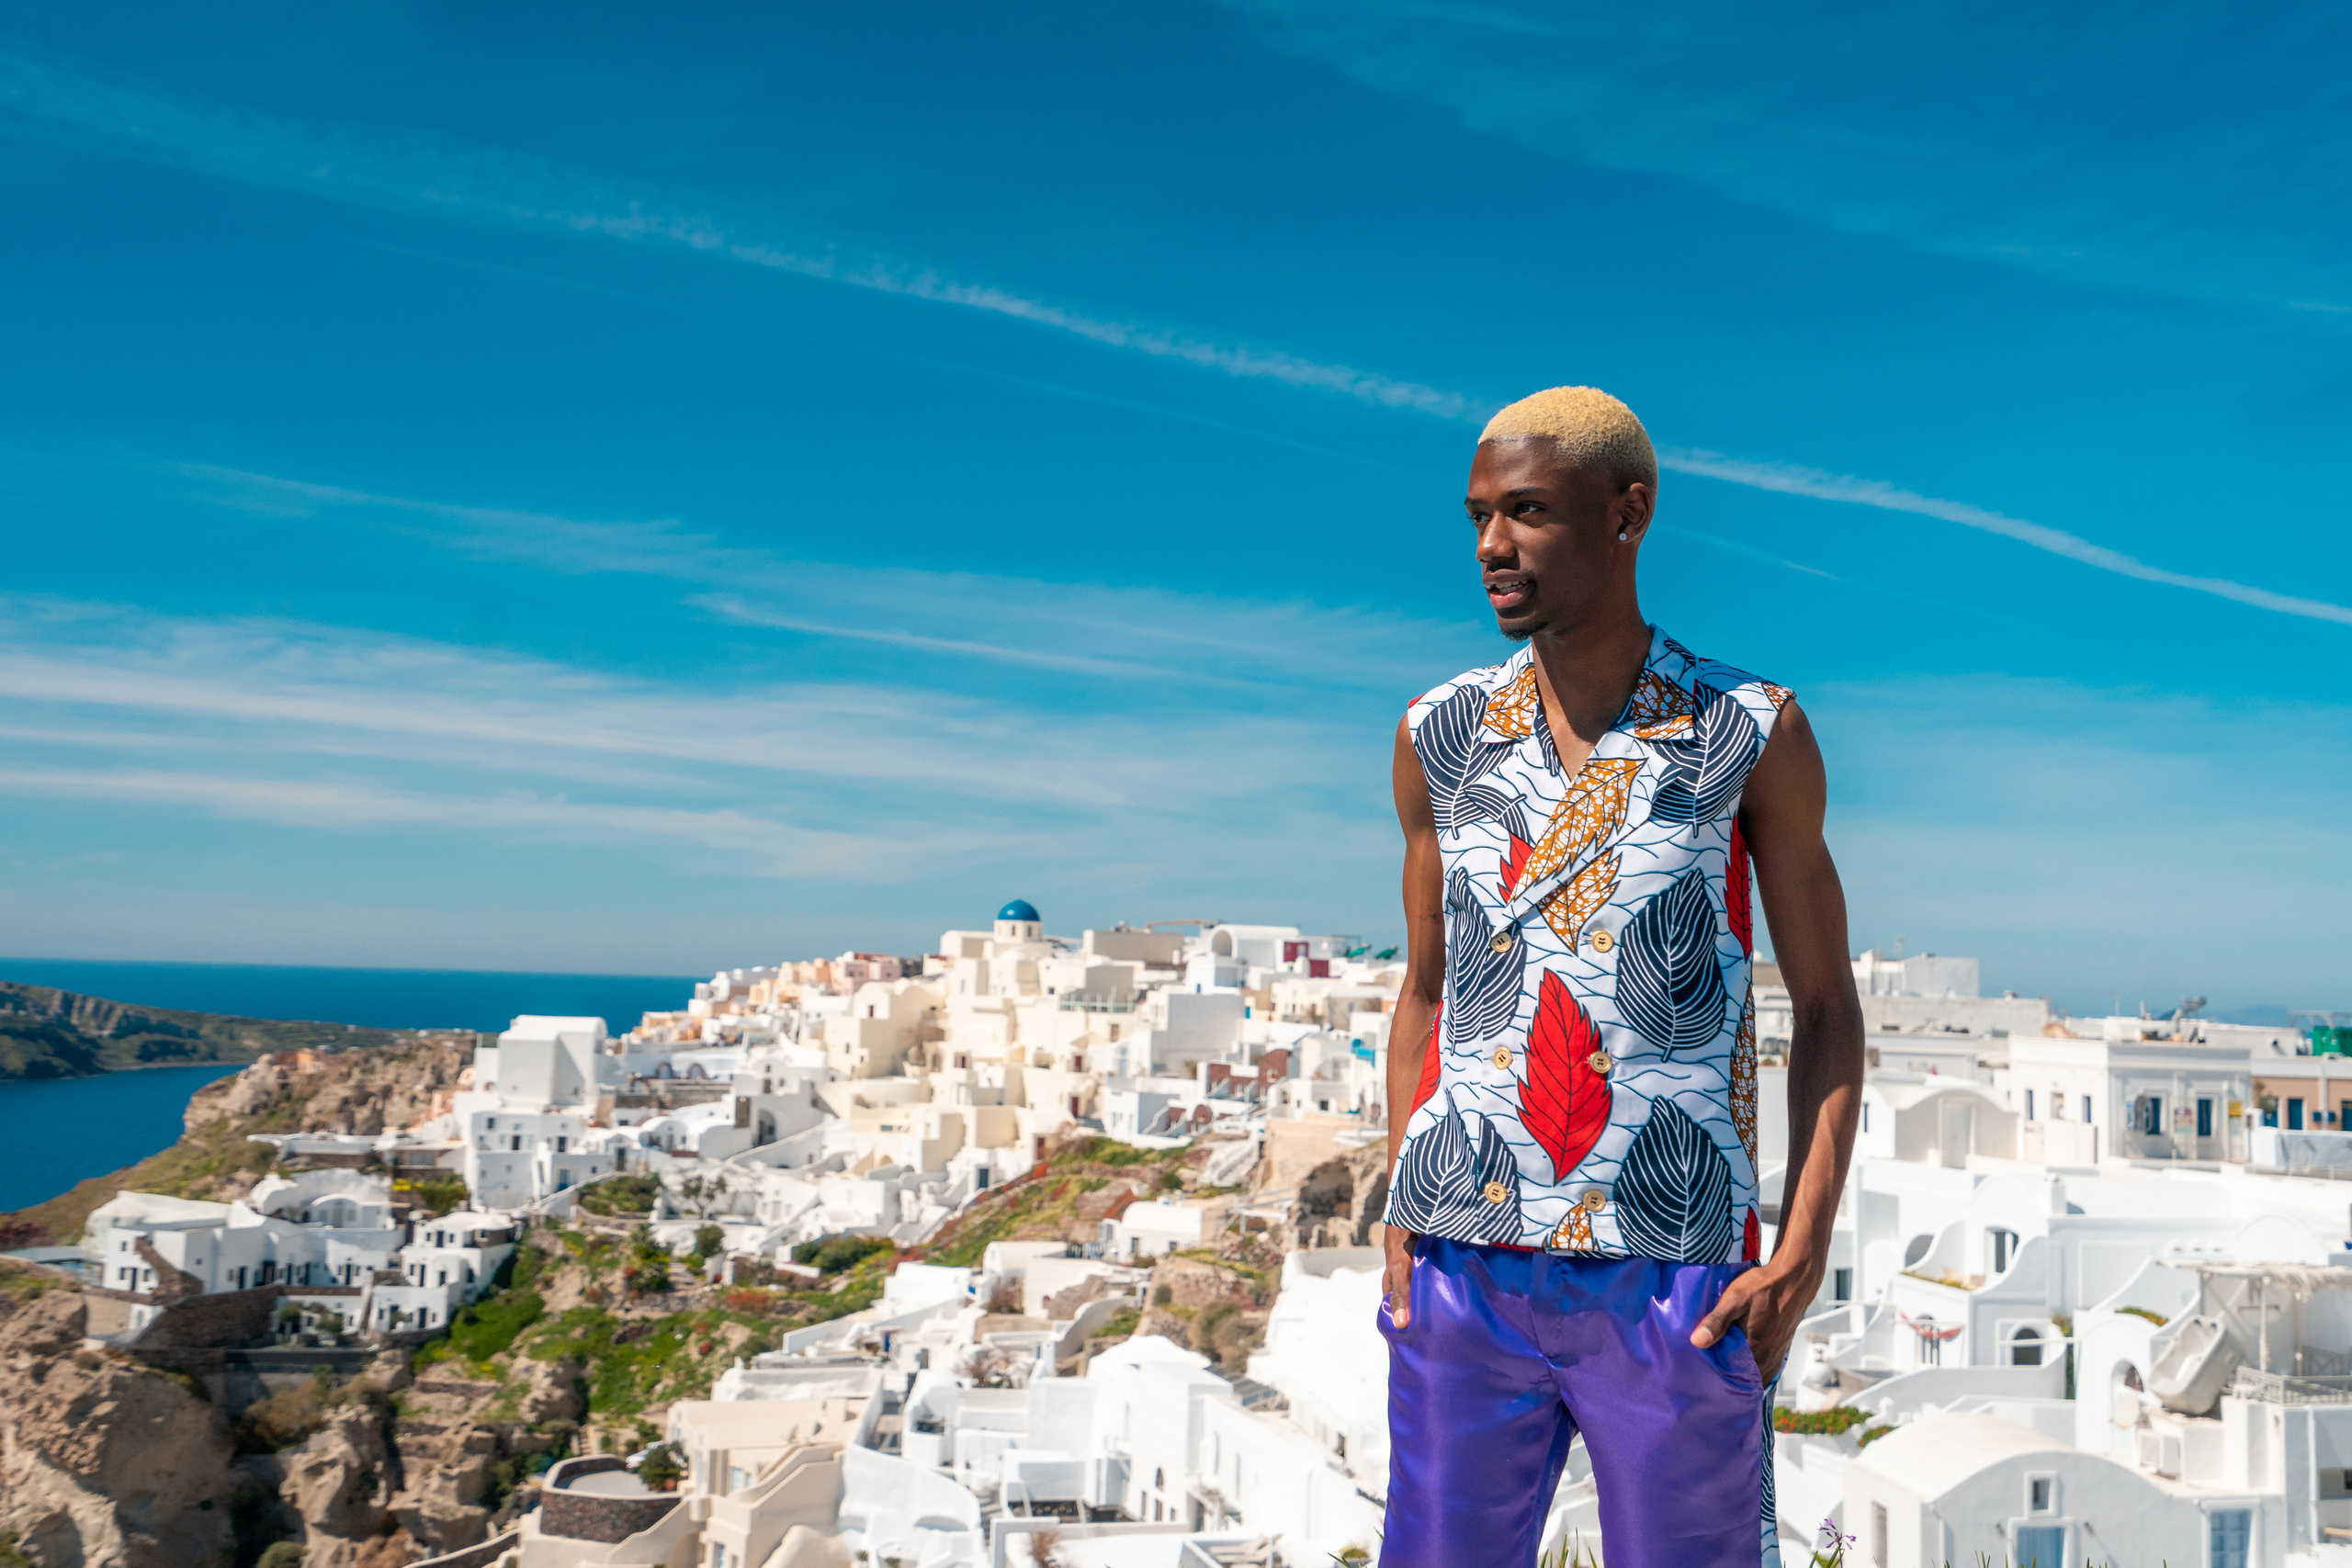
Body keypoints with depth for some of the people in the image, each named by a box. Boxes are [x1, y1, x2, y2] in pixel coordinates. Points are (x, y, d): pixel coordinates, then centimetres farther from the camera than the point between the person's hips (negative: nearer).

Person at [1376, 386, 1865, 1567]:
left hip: (1676, 1281, -2)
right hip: (1463, 1265, 2)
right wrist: (1397, 1220, 6)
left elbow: (1826, 1008, 4)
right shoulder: (1438, 739, 6)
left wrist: (1803, 1251, -6)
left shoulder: (1754, 737, -1)